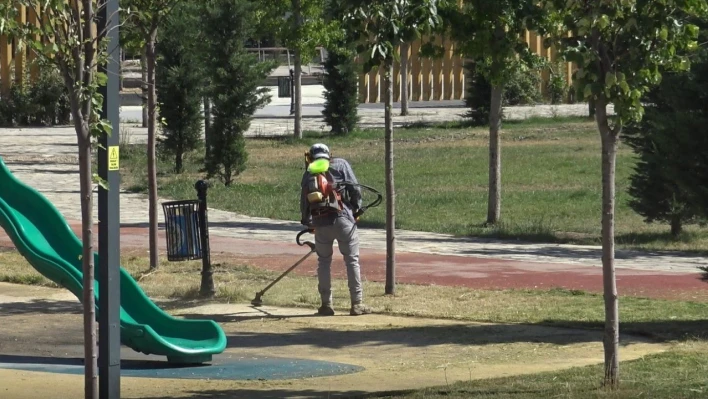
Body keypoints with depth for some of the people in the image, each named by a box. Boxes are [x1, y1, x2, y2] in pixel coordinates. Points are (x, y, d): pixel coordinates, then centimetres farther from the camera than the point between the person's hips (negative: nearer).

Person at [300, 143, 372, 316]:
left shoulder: (309, 174, 13)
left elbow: (304, 201, 14)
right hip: (343, 219, -2)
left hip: (320, 223, 2)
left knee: (324, 261, 14)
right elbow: (354, 189, -2)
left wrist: (308, 223, 26)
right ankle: (357, 304, 2)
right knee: (352, 260, 4)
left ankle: (326, 304, 14)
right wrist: (357, 208, 11)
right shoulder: (341, 165, 6)